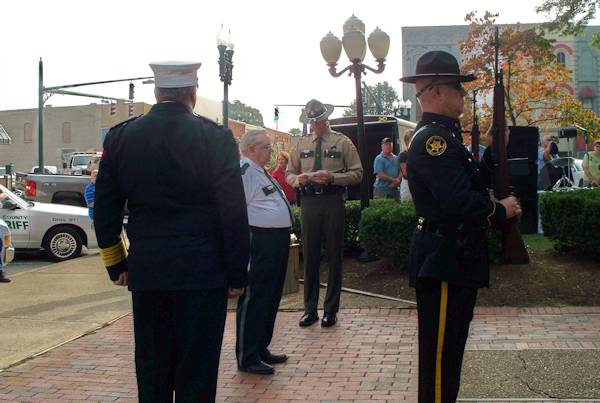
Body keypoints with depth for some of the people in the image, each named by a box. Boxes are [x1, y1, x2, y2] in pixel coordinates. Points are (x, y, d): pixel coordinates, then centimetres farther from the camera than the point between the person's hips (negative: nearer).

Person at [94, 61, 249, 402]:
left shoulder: (121, 137, 4)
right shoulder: (216, 138, -8)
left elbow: (105, 209, 8)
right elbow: (234, 212, -8)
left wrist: (116, 265, 17)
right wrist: (237, 274, 0)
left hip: (146, 272, 4)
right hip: (203, 272, -3)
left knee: (152, 371, 15)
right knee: (196, 373, 4)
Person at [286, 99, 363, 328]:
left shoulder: (343, 143, 4)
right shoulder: (302, 144, 14)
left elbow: (357, 174, -1)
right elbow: (289, 174, 14)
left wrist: (333, 177, -17)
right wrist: (299, 179, -9)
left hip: (333, 203, -2)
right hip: (308, 203, 3)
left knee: (334, 257, 3)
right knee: (309, 256, 5)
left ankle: (331, 310, 13)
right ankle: (310, 309, 15)